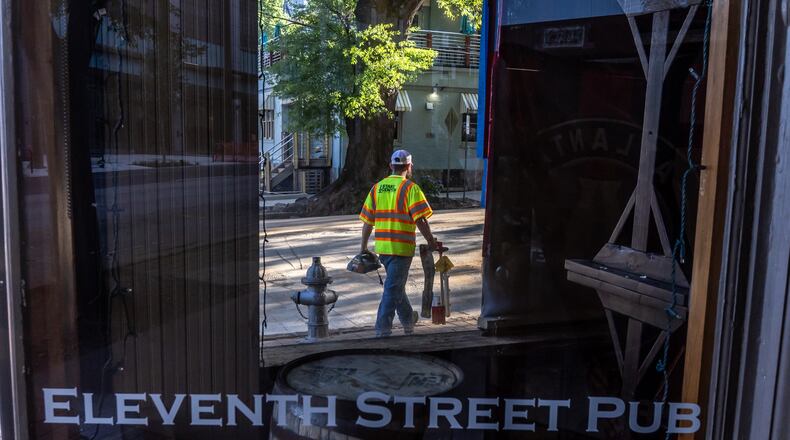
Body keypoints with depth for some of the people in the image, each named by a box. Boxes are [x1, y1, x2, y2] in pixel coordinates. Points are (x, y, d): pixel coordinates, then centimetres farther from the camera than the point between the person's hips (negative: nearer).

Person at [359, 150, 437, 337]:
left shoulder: (377, 188, 8)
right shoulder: (410, 188, -9)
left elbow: (367, 221, 9)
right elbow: (420, 220, -14)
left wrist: (364, 247, 15)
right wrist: (431, 241, -3)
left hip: (382, 246, 6)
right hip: (401, 247, -6)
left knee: (396, 284, 22)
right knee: (393, 288, -2)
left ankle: (408, 320, 40)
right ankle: (383, 329, -3)